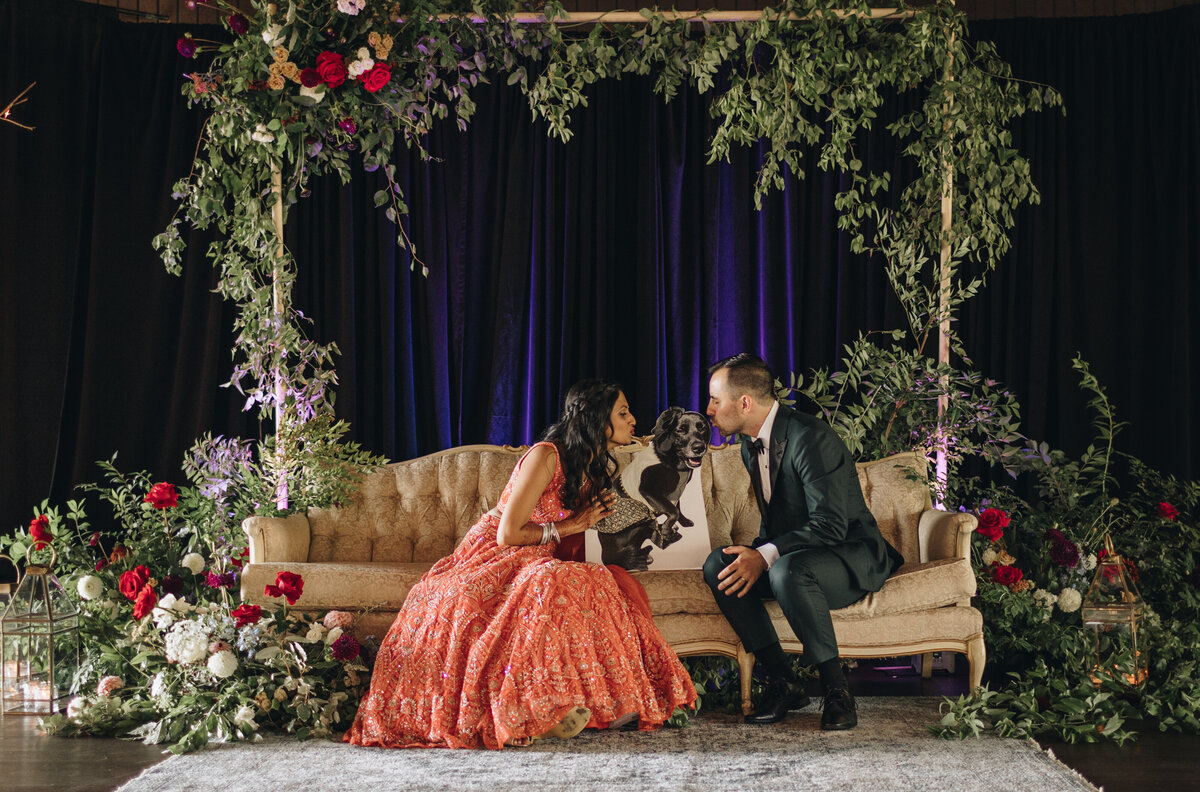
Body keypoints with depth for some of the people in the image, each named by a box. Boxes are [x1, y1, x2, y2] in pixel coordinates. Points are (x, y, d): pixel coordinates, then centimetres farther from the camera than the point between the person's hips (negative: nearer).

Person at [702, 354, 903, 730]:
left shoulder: (810, 437, -22)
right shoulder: (751, 446, 7)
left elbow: (831, 525, -28)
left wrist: (766, 556, -32)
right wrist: (754, 555, -1)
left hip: (853, 557, -8)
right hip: (792, 555, 8)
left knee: (787, 570, -39)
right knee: (718, 565, -15)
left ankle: (836, 688, -23)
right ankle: (783, 681, -13)